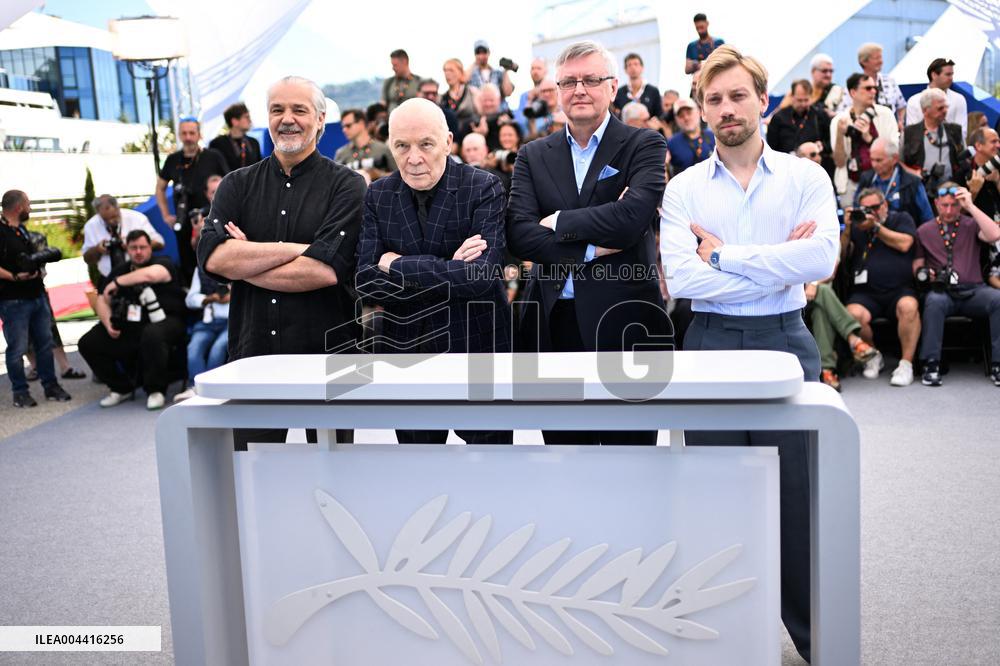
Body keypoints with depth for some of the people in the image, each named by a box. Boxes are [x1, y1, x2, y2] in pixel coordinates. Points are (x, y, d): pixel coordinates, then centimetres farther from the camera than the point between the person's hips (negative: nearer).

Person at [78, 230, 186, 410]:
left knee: (152, 335, -40)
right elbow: (102, 301, 15)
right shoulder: (119, 271, 18)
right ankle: (121, 388, 11)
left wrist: (117, 282, -13)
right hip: (128, 327, 6)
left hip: (162, 321, -6)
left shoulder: (163, 264, 0)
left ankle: (155, 390, -19)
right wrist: (108, 323, -5)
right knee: (88, 343, -6)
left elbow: (150, 274, -25)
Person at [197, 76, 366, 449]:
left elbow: (326, 270, -18)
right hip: (253, 354, 3)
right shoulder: (238, 185, 7)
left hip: (328, 353, -2)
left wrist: (243, 262, -9)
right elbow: (211, 256, -10)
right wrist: (297, 248, -15)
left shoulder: (345, 186, -4)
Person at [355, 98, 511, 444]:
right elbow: (365, 281, -9)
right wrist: (447, 269, -18)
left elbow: (481, 276, -21)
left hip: (478, 349, -3)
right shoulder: (377, 196, 1)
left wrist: (397, 265, -16)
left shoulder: (483, 188, -9)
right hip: (405, 350, 3)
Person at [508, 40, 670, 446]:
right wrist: (591, 248, -12)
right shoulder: (533, 156, 10)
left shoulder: (644, 146, 0)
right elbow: (518, 236, -3)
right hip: (553, 325, 4)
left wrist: (558, 222, -7)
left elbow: (634, 217, -18)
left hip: (624, 324, -3)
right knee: (563, 443, 14)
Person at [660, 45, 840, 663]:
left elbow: (822, 258, -14)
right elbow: (682, 279, -11)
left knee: (796, 494, 4)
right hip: (710, 343, 1)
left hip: (785, 341, -1)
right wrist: (777, 266, -11)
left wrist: (724, 255, -12)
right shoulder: (685, 189, 4)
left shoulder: (806, 177, 3)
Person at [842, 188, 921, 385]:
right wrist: (847, 229, -1)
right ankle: (873, 357, -3)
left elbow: (904, 244, -2)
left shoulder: (901, 218, 17)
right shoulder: (857, 225, 21)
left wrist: (876, 226, 0)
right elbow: (842, 255, 11)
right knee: (854, 314, -32)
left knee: (908, 306, -36)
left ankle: (906, 363, -23)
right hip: (866, 292, 1)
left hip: (900, 289, -1)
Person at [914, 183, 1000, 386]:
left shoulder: (971, 225, 15)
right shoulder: (924, 231, 16)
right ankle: (931, 365, -31)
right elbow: (917, 265, 15)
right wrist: (923, 272, -10)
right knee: (934, 301, -36)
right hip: (942, 291, -1)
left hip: (973, 290, 1)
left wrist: (971, 206, -6)